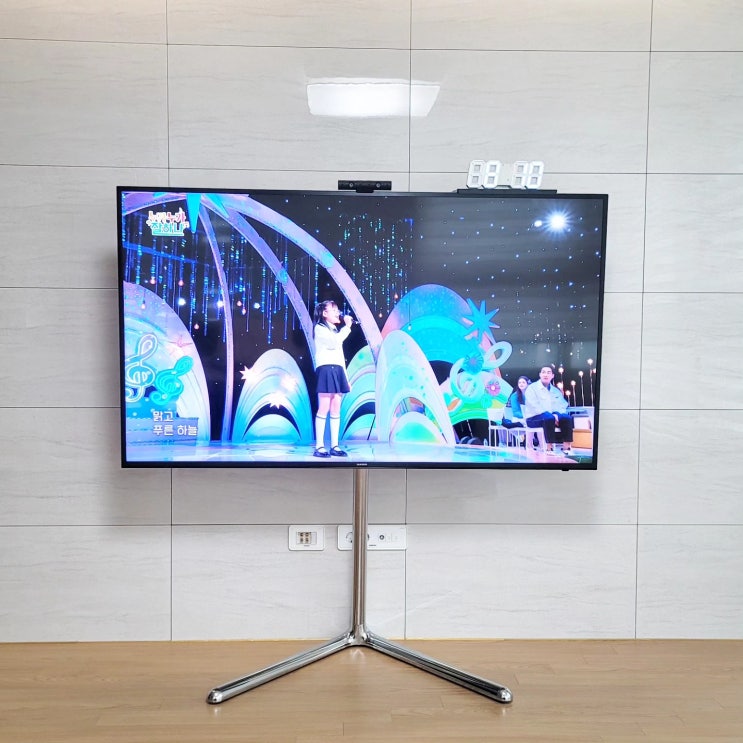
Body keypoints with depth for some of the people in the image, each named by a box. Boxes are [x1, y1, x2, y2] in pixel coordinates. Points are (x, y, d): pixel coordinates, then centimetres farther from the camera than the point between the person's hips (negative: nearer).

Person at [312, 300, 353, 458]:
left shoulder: (335, 330, 25)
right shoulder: (320, 328, 2)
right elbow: (335, 341, -16)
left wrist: (346, 378, 18)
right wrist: (347, 326, -4)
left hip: (338, 370, 7)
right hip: (326, 369, -7)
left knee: (336, 409, 3)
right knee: (324, 408, -11)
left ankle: (334, 446, 5)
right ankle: (319, 446, -9)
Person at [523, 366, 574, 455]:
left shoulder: (556, 391, 19)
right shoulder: (532, 388, 0)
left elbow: (562, 406, 11)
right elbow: (535, 407, -13)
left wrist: (556, 414, -13)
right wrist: (551, 415, -22)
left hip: (553, 416, 5)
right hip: (534, 418, -5)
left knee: (567, 418, -23)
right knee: (549, 418, -37)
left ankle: (566, 447, -26)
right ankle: (549, 448, -37)